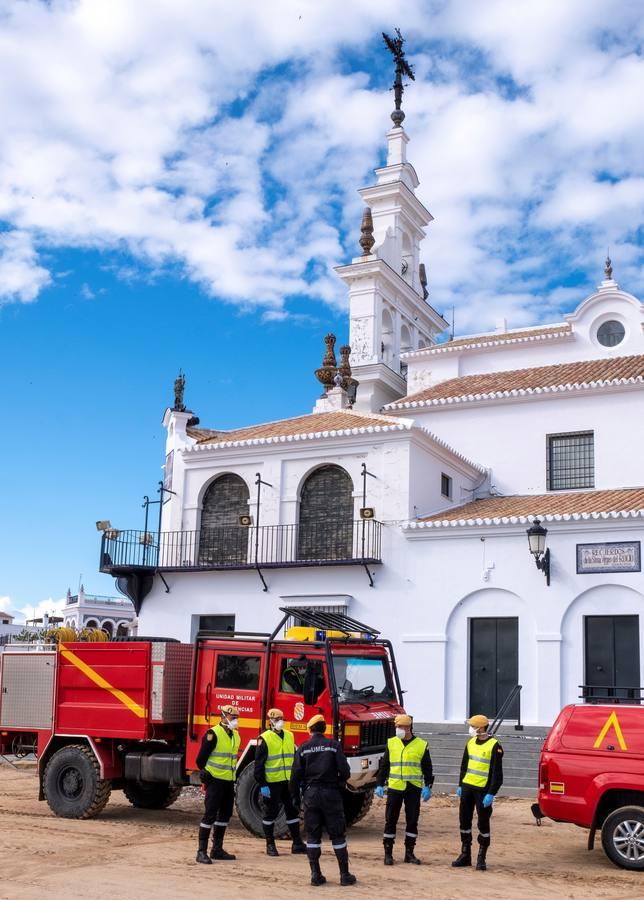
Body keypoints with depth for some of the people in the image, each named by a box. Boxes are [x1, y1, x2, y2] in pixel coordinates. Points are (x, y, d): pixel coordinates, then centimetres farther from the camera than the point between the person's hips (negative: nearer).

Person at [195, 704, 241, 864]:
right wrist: (207, 775, -5)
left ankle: (217, 849, 23)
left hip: (228, 782, 9)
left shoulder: (235, 735, 12)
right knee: (210, 815, -9)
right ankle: (202, 852, -5)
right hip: (215, 781, -8)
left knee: (225, 815, 13)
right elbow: (201, 759, -12)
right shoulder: (213, 734, -13)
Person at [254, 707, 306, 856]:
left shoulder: (289, 736, 11)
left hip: (289, 782, 6)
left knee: (292, 811, 9)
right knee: (270, 814, 4)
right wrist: (262, 785, -14)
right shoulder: (264, 739, -8)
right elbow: (259, 764, -9)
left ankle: (297, 844, 17)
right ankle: (270, 845, 15)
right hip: (272, 783, -6)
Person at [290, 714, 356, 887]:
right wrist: (340, 783, 13)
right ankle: (345, 875, 6)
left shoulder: (303, 748, 2)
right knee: (337, 834, 5)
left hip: (310, 794, 1)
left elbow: (296, 774, -2)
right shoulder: (334, 745, -2)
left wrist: (294, 794, 11)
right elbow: (344, 771, -8)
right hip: (331, 793, -1)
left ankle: (315, 874, 6)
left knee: (313, 835, 8)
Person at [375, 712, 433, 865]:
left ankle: (409, 853, 16)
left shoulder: (421, 745, 1)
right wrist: (379, 784, 1)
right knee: (390, 821, 2)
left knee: (412, 821, 5)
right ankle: (388, 853, 11)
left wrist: (427, 786, -4)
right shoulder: (391, 743, 4)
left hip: (414, 789, 0)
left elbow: (427, 768, 5)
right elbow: (384, 765, 8)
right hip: (394, 788, 0)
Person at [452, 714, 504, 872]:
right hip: (467, 787, 7)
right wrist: (460, 785, 16)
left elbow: (497, 773, -14)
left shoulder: (494, 746, -12)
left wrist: (491, 794, -17)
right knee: (464, 821, 11)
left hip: (483, 790, -7)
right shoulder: (471, 742, 9)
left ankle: (481, 858, 11)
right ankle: (465, 855, 22)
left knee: (483, 823, 1)